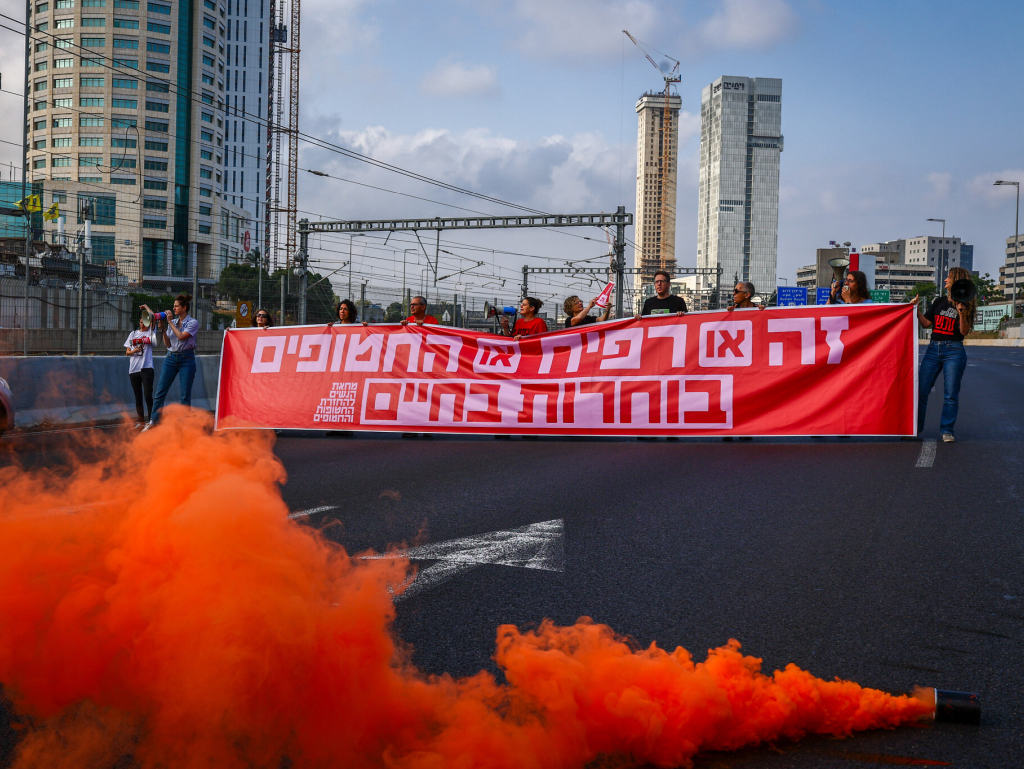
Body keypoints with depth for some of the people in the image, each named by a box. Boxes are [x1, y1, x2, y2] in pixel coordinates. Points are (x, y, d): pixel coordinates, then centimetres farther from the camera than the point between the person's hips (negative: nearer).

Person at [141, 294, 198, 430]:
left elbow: (181, 336, -18)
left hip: (186, 359, -5)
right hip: (171, 357, 5)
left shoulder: (193, 323, -3)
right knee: (160, 391, -1)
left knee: (185, 395, -3)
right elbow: (168, 344, 10)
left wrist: (170, 323, -11)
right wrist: (164, 329, -3)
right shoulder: (172, 322, 12)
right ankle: (153, 420, 4)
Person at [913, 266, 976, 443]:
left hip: (954, 351, -4)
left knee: (951, 394, -4)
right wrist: (917, 308, 0)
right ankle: (915, 427, 10)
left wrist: (961, 312, -22)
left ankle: (947, 430, 4)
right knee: (920, 390, 0)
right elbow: (926, 323, 11)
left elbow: (964, 331, -8)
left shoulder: (967, 305, 1)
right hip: (933, 349, 4)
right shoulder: (939, 302, 14)